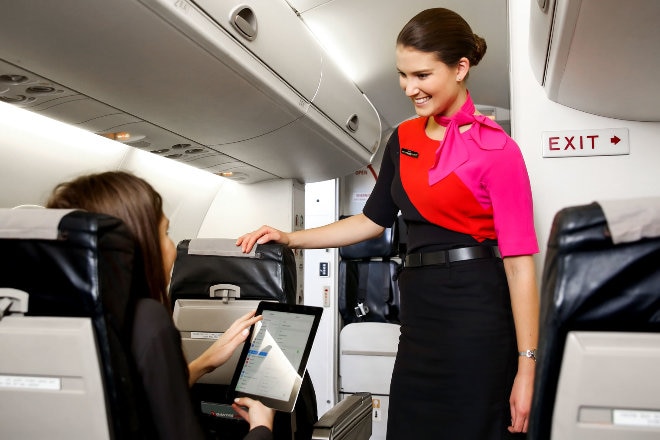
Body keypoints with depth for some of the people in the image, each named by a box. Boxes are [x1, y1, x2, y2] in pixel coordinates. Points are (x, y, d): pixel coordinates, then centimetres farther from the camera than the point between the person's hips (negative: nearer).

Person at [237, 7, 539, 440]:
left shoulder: (495, 148, -10)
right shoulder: (404, 139, 10)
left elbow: (519, 259, -12)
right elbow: (374, 219, 17)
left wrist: (527, 365, -15)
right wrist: (288, 238, 10)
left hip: (475, 311, -6)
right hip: (419, 309, 6)